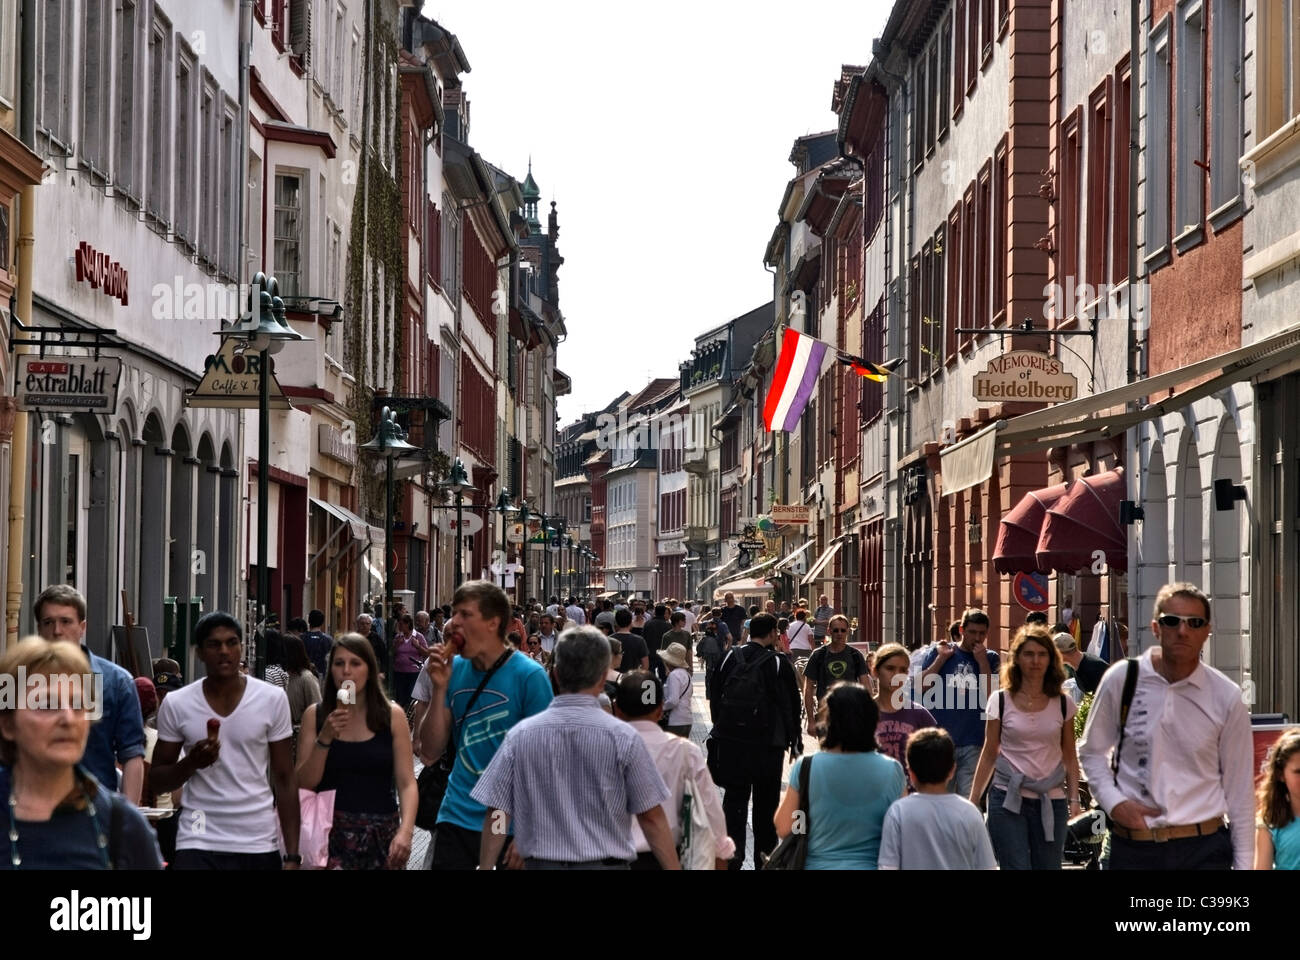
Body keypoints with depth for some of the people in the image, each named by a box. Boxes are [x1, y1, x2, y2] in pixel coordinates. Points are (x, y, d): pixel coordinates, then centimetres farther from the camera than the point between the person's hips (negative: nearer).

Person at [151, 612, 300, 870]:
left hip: (260, 846, 1)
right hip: (198, 846, -1)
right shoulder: (176, 705, 1)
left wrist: (292, 857, -2)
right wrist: (191, 763, -15)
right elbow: (157, 781, 6)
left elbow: (284, 781, 3)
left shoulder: (272, 699, 0)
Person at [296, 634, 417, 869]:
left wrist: (405, 831, -17)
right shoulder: (315, 715, 4)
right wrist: (324, 739, -12)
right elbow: (304, 784, 0)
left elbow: (407, 784, -2)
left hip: (382, 836, 0)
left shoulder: (392, 715, 3)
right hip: (331, 834, 0)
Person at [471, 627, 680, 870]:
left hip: (540, 863, 2)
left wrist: (484, 867, 8)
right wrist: (673, 868, 3)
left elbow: (497, 816, 0)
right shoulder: (622, 737, -6)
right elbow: (651, 818, -5)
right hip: (606, 863, -2)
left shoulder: (520, 735, -1)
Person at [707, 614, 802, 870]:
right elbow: (791, 704, -5)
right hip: (767, 742, -3)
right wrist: (795, 739, 5)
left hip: (730, 740, 3)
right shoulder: (778, 664, -8)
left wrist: (720, 729, 18)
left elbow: (716, 695, 9)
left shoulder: (731, 657, 3)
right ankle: (764, 853, 17)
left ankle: (732, 853, -3)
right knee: (766, 801, 10)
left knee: (734, 797, 6)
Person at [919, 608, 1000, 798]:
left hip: (973, 744, 0)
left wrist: (982, 661, -7)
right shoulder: (940, 652, 7)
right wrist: (941, 658, -5)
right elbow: (920, 687, -2)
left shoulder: (990, 659, 9)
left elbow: (992, 697, -4)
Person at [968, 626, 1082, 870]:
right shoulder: (1001, 702, 1)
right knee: (1016, 867, -7)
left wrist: (1074, 798, -1)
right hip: (1008, 800, -2)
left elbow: (1070, 757, 9)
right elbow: (989, 755, 6)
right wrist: (973, 802, 4)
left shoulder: (1063, 703, 6)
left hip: (1051, 801, 2)